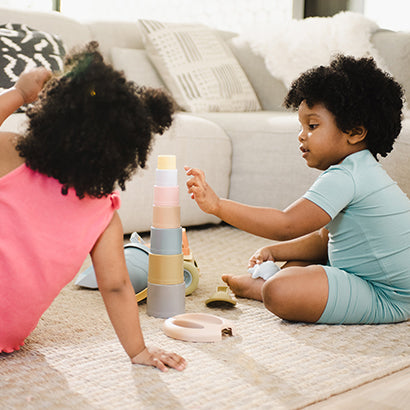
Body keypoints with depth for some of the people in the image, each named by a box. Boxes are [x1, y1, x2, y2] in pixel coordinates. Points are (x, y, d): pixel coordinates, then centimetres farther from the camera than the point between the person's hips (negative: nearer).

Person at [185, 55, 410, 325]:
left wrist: (218, 206, -32)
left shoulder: (345, 177, -22)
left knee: (280, 293, -23)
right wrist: (275, 251, 3)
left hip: (387, 300, -11)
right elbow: (323, 238, 16)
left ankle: (257, 287, 4)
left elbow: (287, 225, -31)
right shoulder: (361, 171, 14)